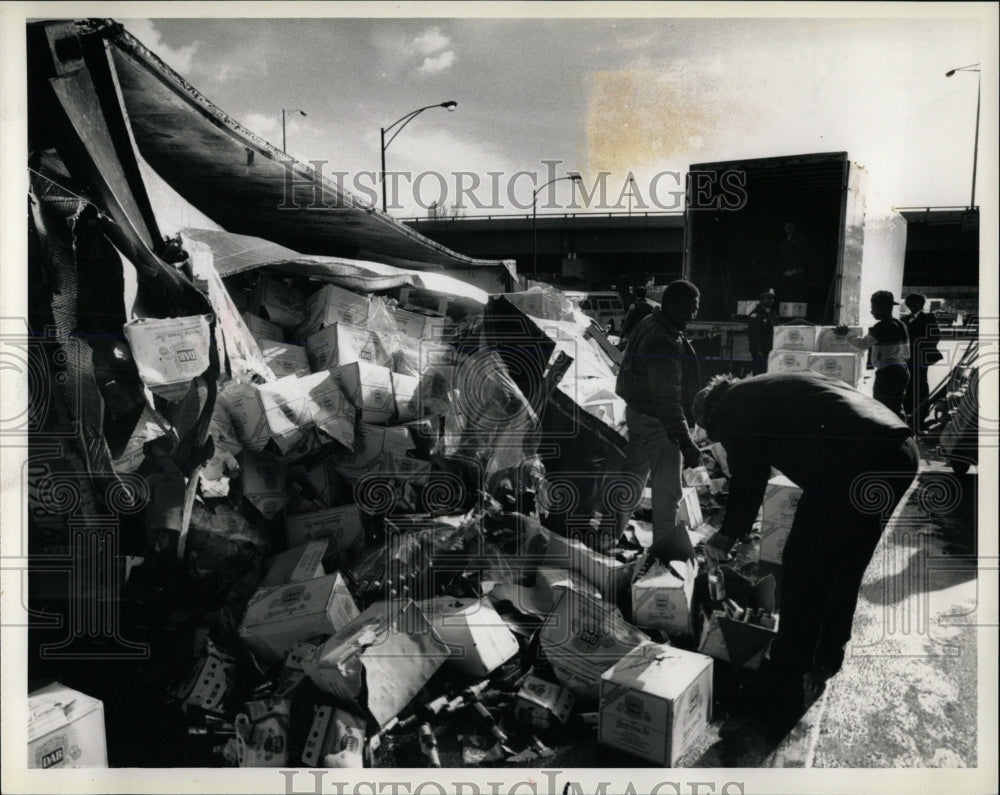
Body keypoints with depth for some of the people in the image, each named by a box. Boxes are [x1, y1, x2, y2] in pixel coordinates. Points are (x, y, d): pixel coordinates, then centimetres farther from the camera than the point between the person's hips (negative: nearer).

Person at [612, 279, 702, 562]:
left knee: (634, 473, 23)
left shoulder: (649, 324, 4)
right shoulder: (663, 343, -28)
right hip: (657, 421, -11)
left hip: (639, 411, 11)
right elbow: (667, 399, -32)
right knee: (667, 486, 2)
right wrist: (686, 442, -33)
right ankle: (666, 543, 16)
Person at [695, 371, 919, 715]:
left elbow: (747, 479, 5)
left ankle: (785, 685, 13)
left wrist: (727, 535, 18)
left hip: (852, 461, -9)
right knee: (846, 567, 23)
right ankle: (827, 659, 40)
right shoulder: (768, 387, 31)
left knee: (801, 571, 3)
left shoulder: (732, 408, 8)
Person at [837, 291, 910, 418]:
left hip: (887, 373, -9)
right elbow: (906, 354, 17)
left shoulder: (882, 326, -14)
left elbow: (863, 344, -17)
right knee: (896, 409, 15)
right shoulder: (901, 325, 13)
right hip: (902, 371, 9)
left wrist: (846, 334, -5)